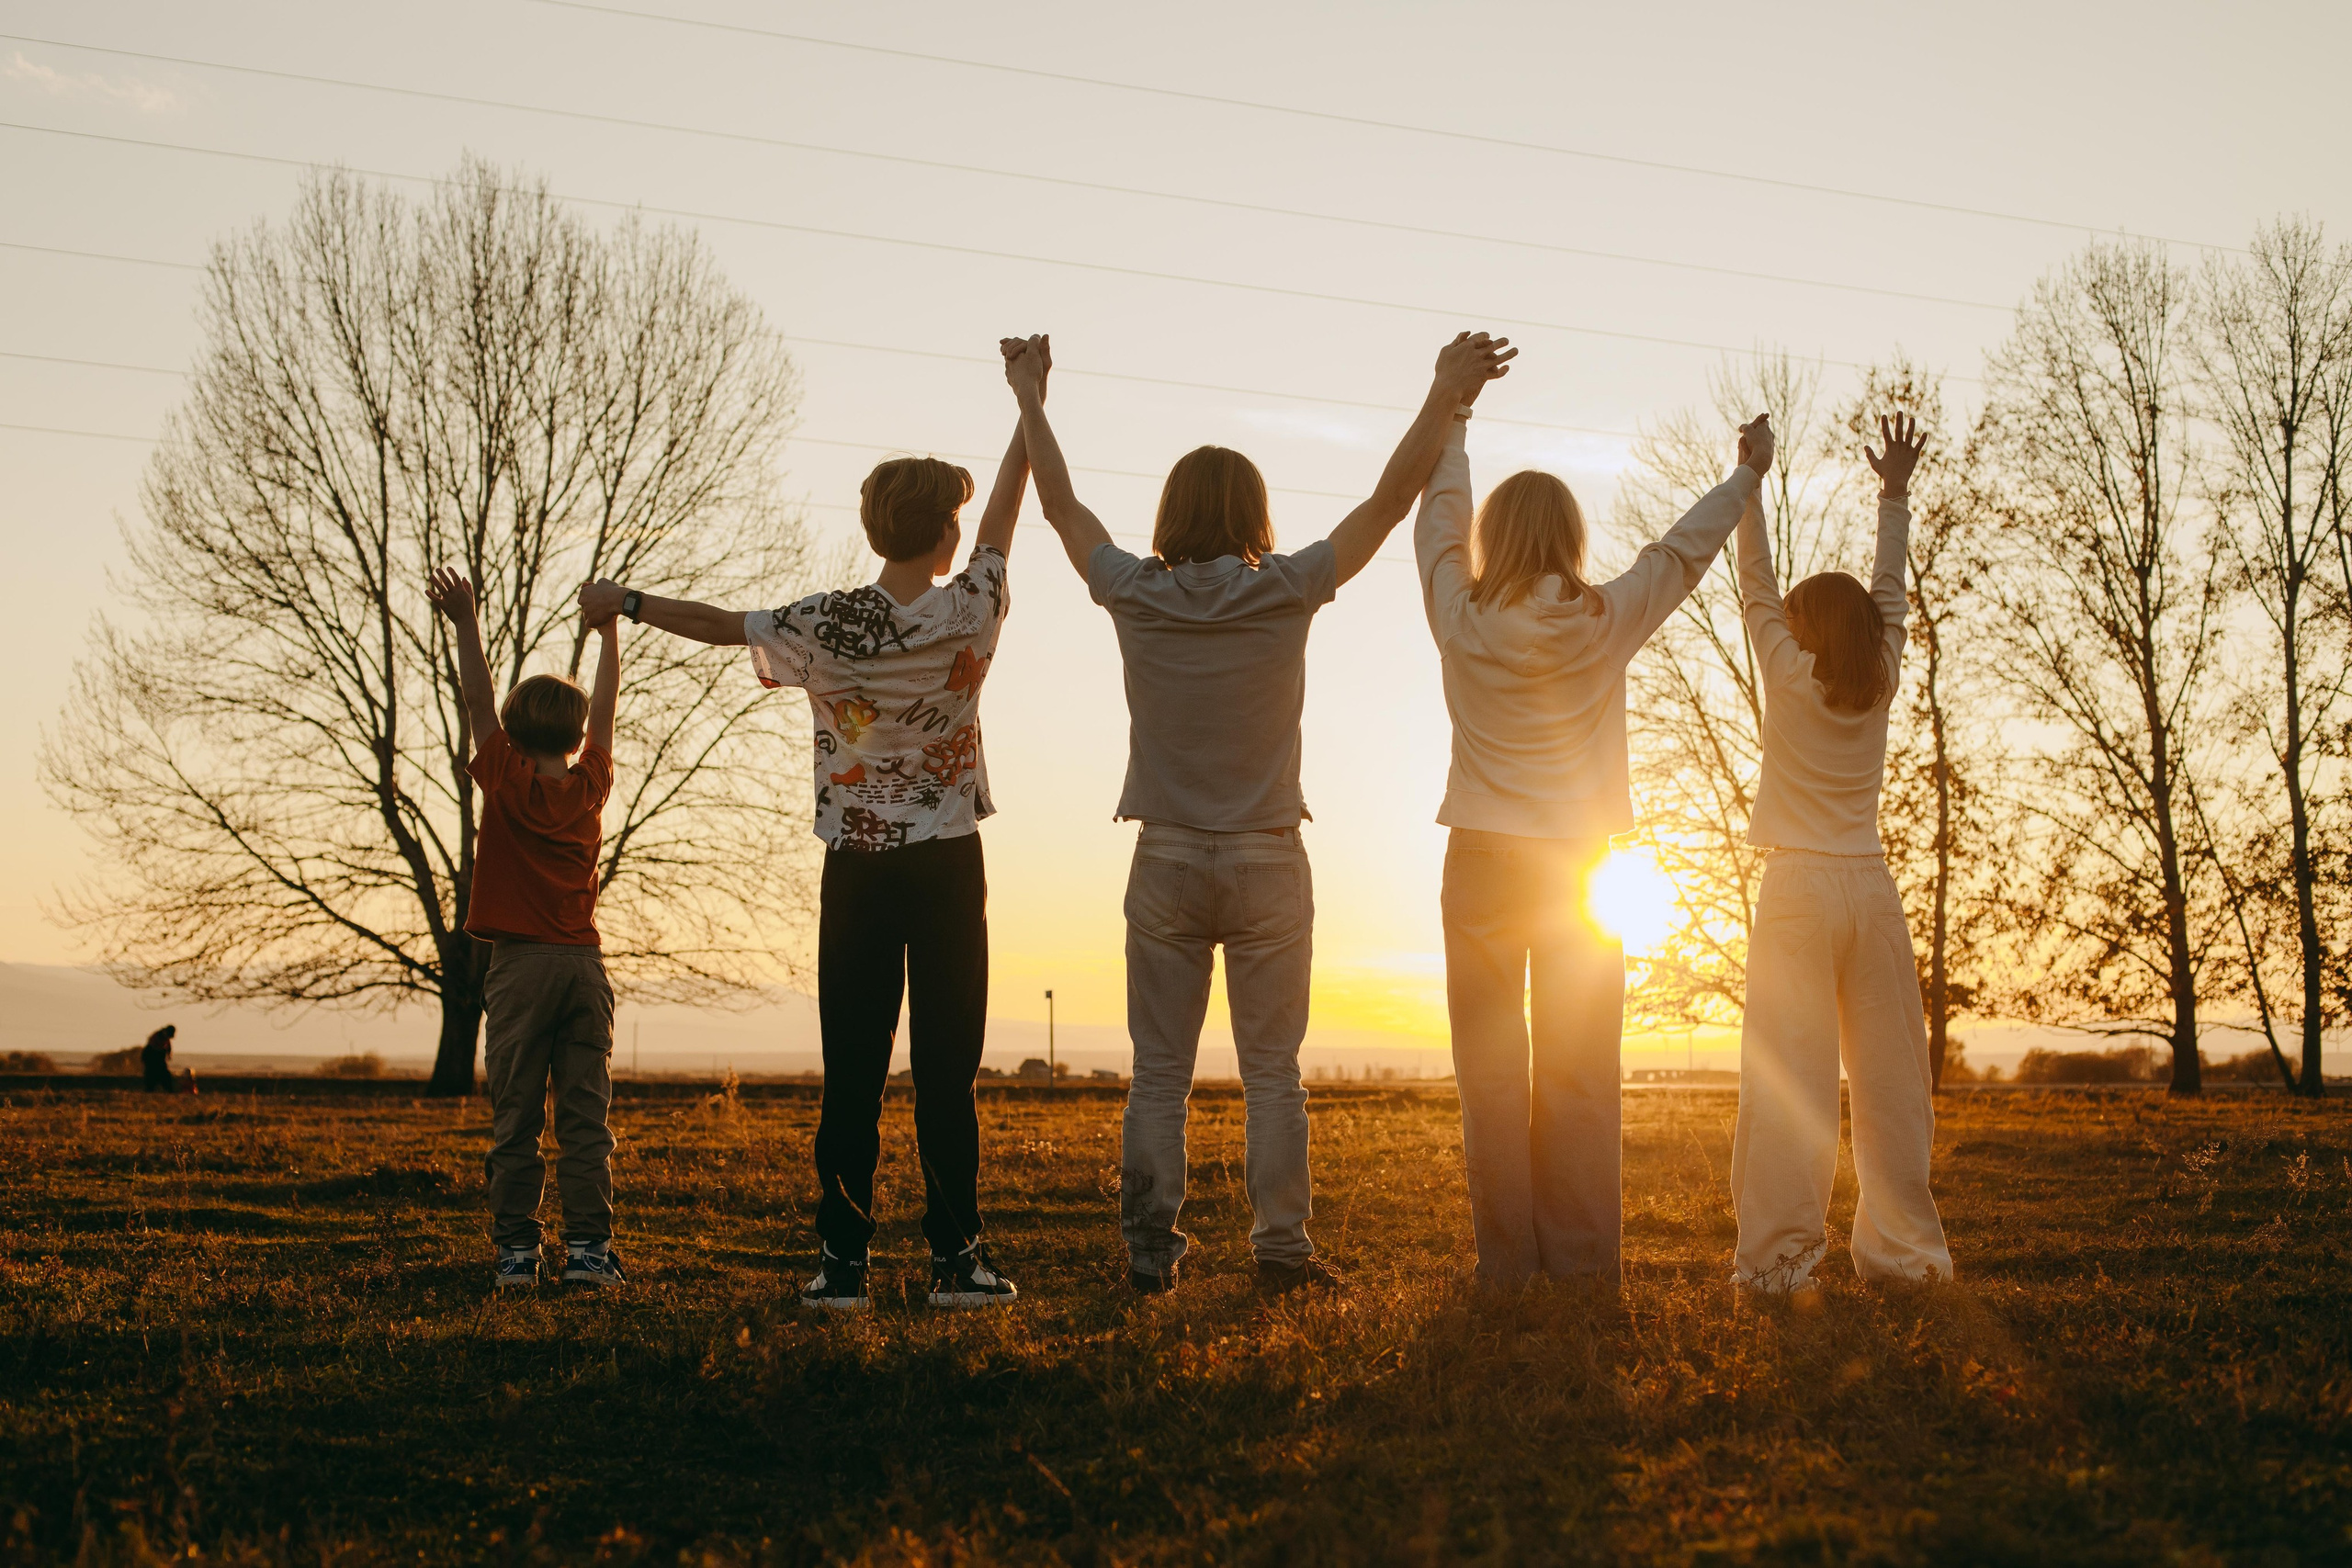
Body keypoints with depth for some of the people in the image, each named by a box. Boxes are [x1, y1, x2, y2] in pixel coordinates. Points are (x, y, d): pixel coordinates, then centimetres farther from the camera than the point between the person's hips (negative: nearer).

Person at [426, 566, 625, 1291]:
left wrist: (466, 624, 0)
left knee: (516, 1118, 0)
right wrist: (608, 629, 30)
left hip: (520, 964, -3)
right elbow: (605, 707, 19)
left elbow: (478, 701, -1)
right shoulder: (590, 787, 7)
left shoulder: (507, 783, -1)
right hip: (584, 963, 3)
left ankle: (516, 1249, -1)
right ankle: (588, 1247, -3)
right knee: (585, 1116, 1)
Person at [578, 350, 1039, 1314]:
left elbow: (724, 625, 6)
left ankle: (844, 1261, 2)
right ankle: (957, 1258, 4)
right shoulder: (969, 616, -5)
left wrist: (628, 603, 23)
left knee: (852, 1075, 2)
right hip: (949, 870, 0)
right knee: (947, 1072, 2)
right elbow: (1008, 505, 9)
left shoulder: (826, 626, -6)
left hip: (857, 870, 0)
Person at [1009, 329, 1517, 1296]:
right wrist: (1445, 397, 6)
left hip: (1166, 862, 1)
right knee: (1272, 1072, 4)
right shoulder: (1285, 593, -6)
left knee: (1158, 1073, 5)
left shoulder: (1135, 595, -2)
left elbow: (1062, 507, 13)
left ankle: (1150, 1251, 5)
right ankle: (1281, 1248, 4)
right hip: (1266, 862, -1)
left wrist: (1031, 402, 25)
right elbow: (1389, 502, 0)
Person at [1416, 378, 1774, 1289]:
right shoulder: (1607, 621, -4)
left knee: (1491, 1070, 2)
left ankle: (1506, 1259, 0)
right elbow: (1680, 551, 12)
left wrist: (1453, 424, 29)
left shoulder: (1462, 622, -4)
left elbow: (1438, 527, 14)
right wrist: (1748, 476, 29)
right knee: (1580, 1073, 3)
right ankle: (1581, 1261, 2)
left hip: (1484, 863, 0)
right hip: (1583, 864, 1)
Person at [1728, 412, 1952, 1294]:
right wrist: (1895, 494, 27)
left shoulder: (1789, 678, 0)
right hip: (1872, 889, 4)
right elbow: (1888, 593, 21)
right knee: (1888, 1074, 5)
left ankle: (1779, 1254, -12)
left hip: (1799, 888, -4)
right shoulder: (1880, 686, 8)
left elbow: (1756, 584, 8)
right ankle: (1903, 1248, 7)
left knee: (1789, 1076, -8)